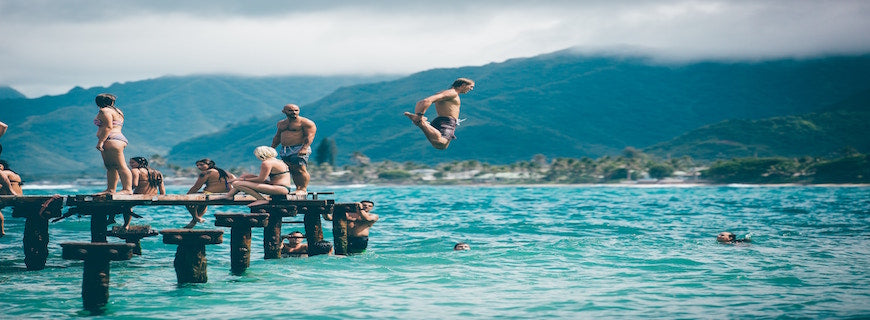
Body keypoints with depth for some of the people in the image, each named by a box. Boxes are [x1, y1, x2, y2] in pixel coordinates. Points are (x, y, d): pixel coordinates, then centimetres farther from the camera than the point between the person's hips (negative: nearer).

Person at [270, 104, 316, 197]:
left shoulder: (305, 122, -3)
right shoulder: (281, 123, 20)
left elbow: (309, 136, -12)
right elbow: (277, 137, 28)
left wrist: (304, 148, -25)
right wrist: (272, 148, 19)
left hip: (299, 150, -7)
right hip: (285, 151, 7)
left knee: (301, 169, -14)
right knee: (292, 171, 3)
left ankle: (303, 189, -12)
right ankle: (298, 189, 5)